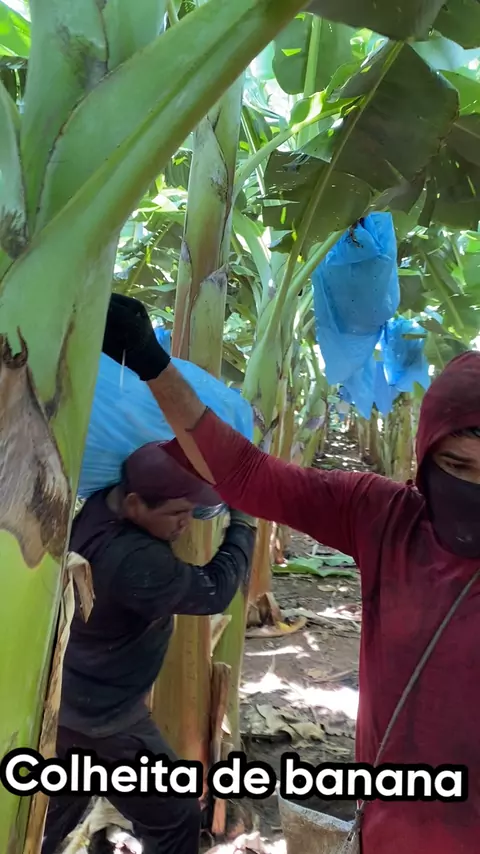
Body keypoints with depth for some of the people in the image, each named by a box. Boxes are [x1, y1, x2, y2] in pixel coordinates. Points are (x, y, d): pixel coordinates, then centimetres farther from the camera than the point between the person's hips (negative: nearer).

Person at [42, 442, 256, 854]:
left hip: (64, 701, 9)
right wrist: (243, 524, -12)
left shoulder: (98, 505, -9)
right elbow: (214, 592, -24)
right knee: (175, 821, 11)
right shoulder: (134, 561, -36)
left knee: (56, 817, 29)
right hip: (101, 720, -9)